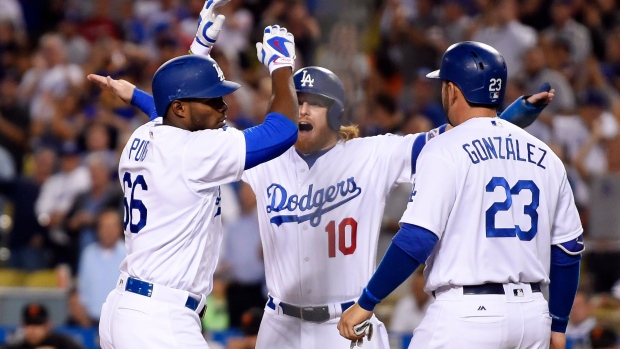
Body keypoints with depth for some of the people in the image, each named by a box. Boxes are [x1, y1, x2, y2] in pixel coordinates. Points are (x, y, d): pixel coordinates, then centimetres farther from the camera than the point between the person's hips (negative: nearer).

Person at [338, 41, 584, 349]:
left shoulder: (445, 151, -6)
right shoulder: (545, 157, 12)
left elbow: (417, 238, -15)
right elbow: (569, 249, 15)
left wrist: (366, 303, -9)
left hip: (467, 313, -6)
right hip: (533, 316, 6)